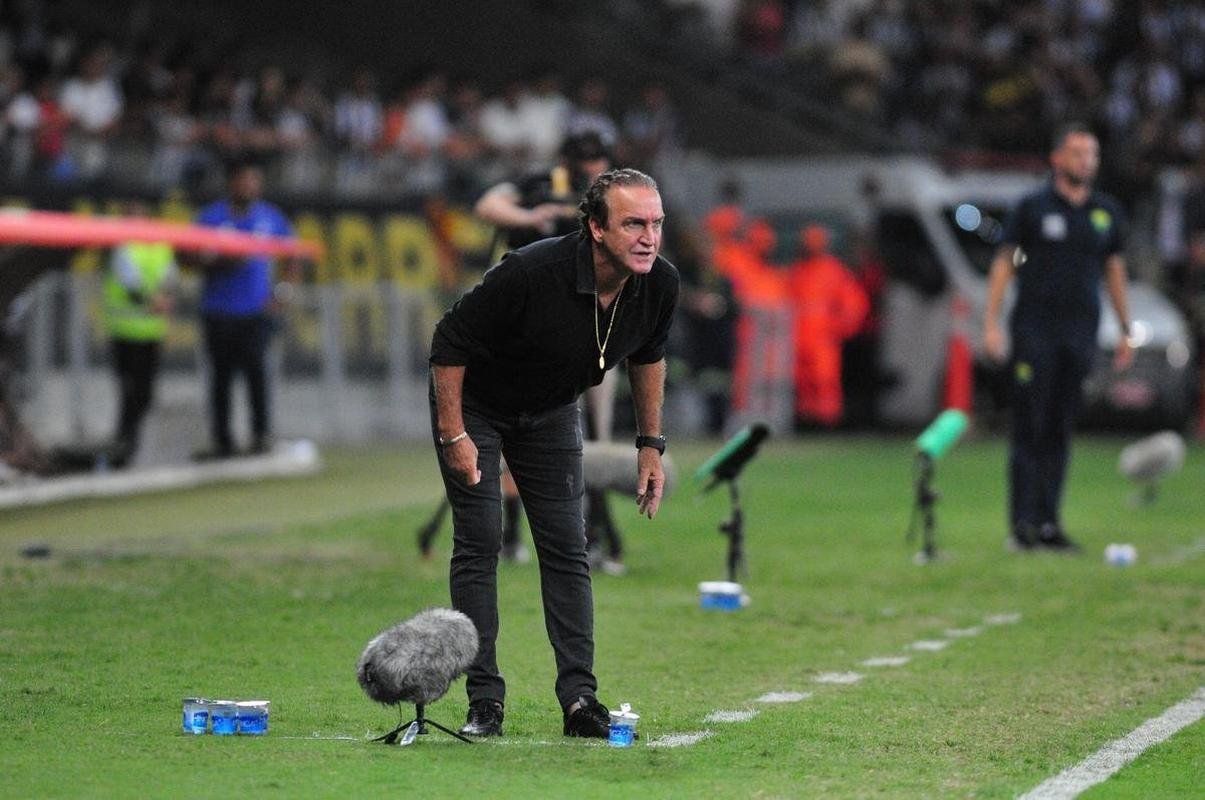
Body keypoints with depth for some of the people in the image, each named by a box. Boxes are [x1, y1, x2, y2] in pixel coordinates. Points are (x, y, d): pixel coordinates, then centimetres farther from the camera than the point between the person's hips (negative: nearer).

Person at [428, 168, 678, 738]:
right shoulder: (530, 273, -38)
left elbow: (648, 355, 3)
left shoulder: (659, 285, -21)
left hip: (551, 411, 5)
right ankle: (484, 702, -4)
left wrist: (651, 444, 3)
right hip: (473, 403, -5)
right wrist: (453, 436, -24)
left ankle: (580, 698, -1)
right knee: (478, 543, -9)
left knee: (566, 549, -1)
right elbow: (450, 343, -25)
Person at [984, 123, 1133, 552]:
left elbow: (1115, 270, 19)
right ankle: (1022, 522, -8)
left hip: (1081, 331, 4)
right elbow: (1003, 263, 1)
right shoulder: (1032, 208, 0)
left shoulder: (1106, 212, 12)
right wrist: (991, 323, -7)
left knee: (1061, 430, 4)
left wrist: (1126, 331, 17)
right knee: (1029, 427, -7)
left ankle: (1049, 522, 6)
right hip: (1034, 327, -4)